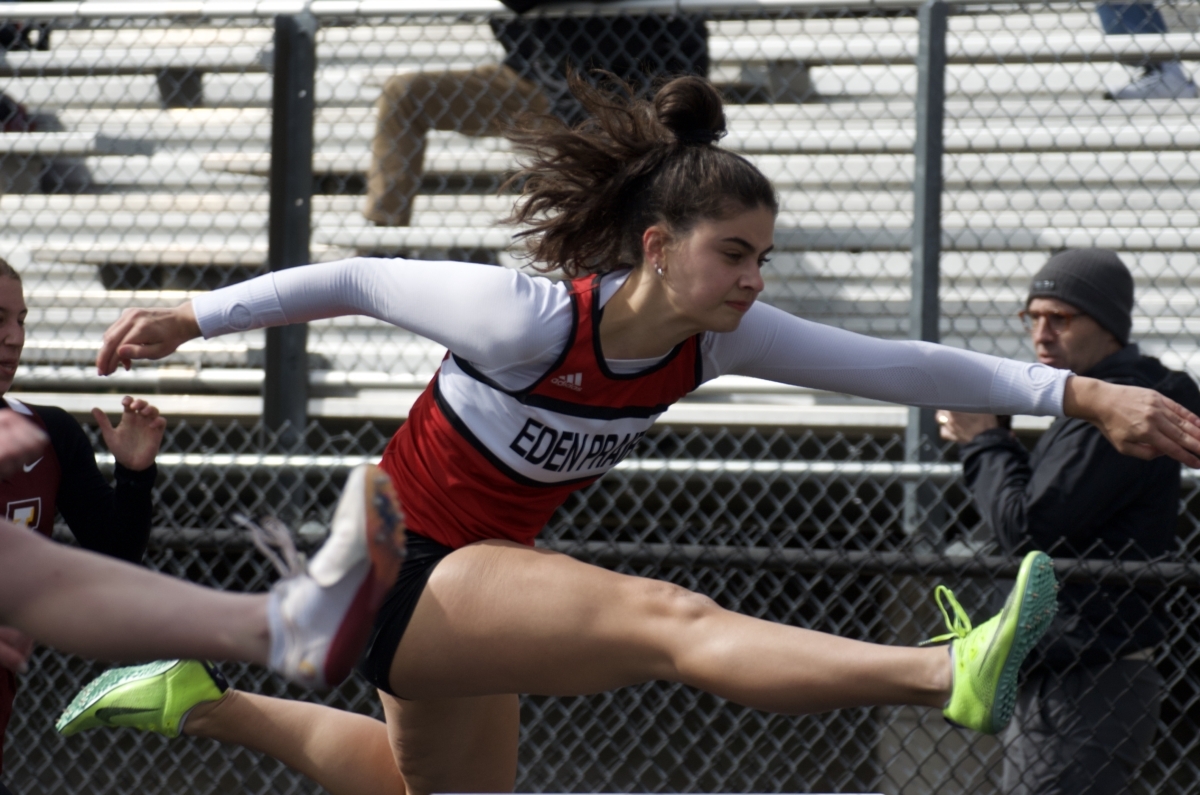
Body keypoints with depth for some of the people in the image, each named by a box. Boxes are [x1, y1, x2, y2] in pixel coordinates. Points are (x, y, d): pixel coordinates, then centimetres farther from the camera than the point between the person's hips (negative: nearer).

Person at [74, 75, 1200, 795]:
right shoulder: (528, 319, -26)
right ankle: (952, 678, -53)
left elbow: (897, 366, -13)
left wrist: (1083, 395, -20)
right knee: (670, 619, -30)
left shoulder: (715, 341, -9)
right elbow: (356, 280, -13)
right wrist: (193, 318, -5)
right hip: (395, 568, -9)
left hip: (481, 580, 9)